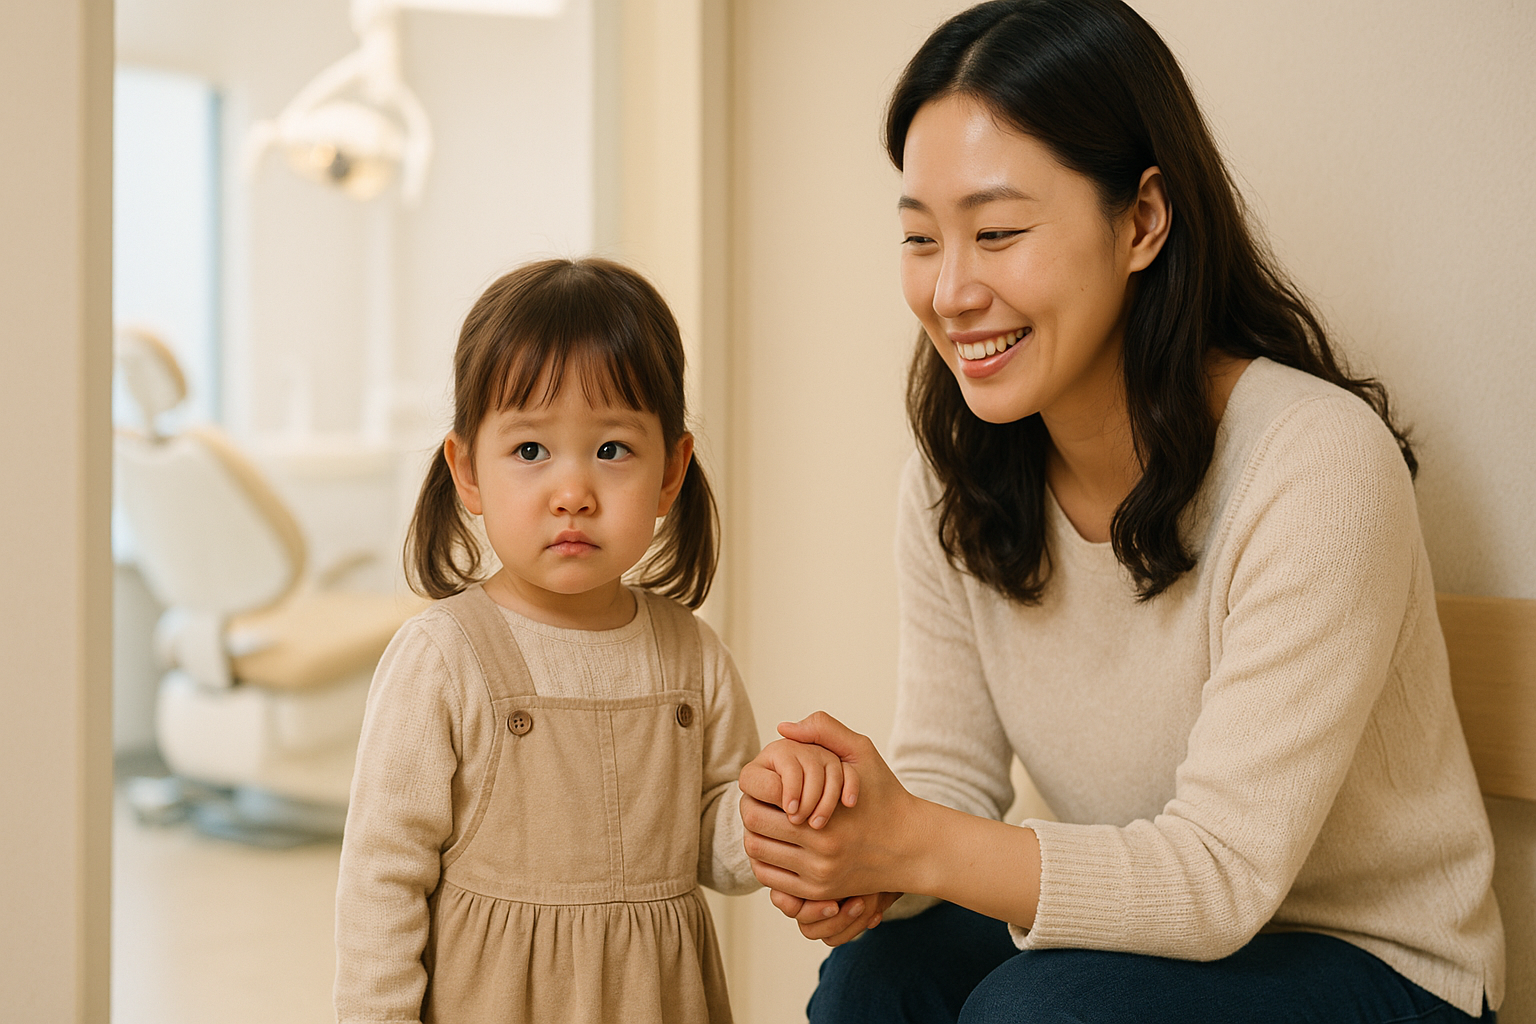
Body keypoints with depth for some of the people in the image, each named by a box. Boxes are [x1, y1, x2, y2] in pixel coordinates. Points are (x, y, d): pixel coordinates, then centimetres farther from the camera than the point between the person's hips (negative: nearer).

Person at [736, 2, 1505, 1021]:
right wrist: (854, 861, -26)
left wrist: (913, 844, -36)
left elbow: (1222, 873, -26)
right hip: (1151, 928, 5)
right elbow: (951, 771, -3)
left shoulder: (1316, 464, -26)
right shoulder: (956, 478, -6)